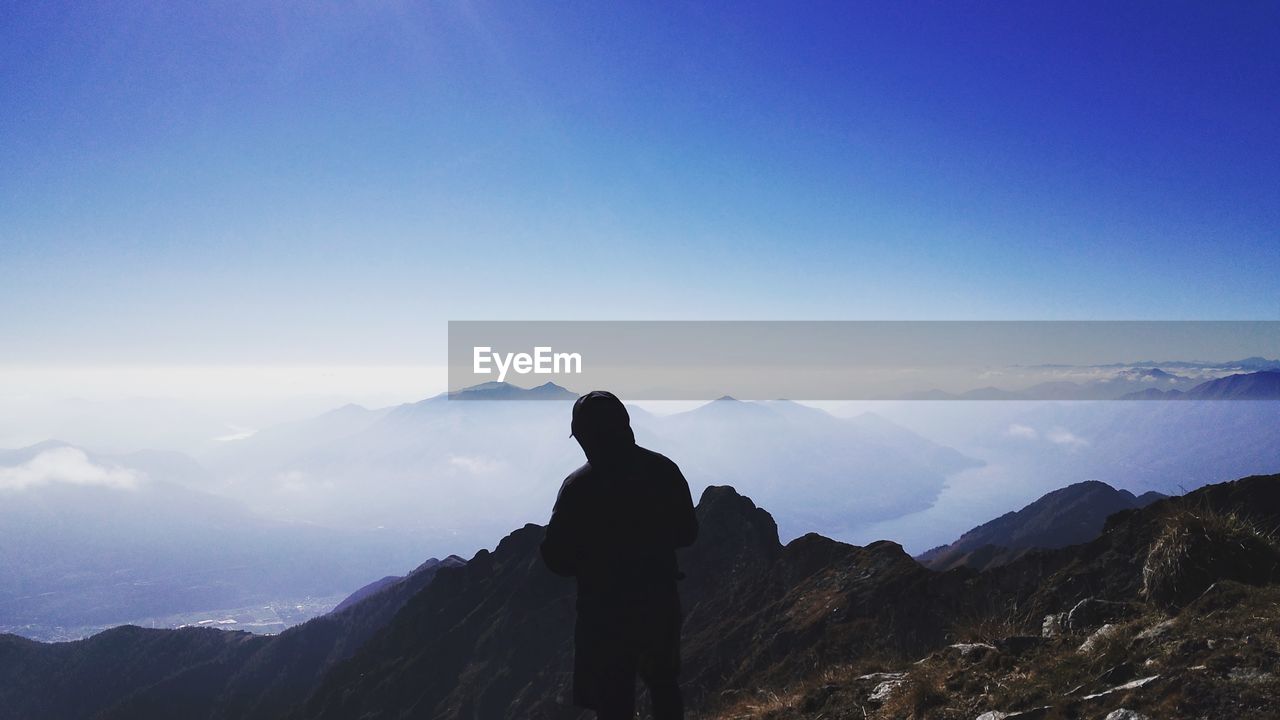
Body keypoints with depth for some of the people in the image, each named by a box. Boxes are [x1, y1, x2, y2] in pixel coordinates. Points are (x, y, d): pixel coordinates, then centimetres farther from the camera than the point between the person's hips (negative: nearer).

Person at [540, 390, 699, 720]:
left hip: (606, 610, -4)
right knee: (664, 686, 25)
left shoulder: (578, 486, -17)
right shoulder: (664, 470, -7)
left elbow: (557, 559, -12)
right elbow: (687, 533, 3)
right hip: (660, 600, 4)